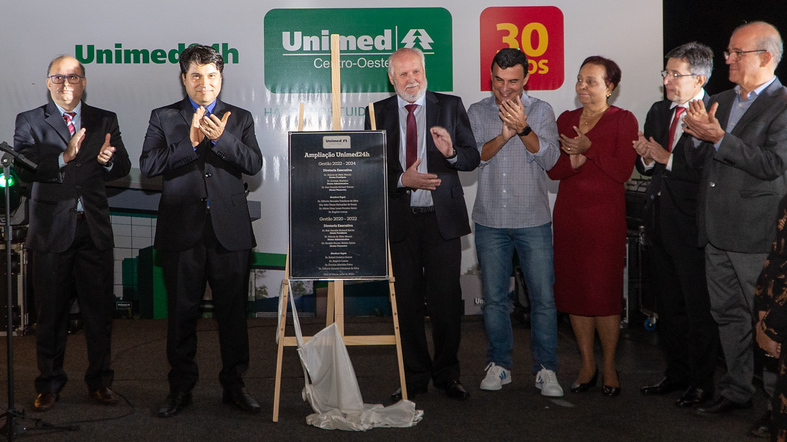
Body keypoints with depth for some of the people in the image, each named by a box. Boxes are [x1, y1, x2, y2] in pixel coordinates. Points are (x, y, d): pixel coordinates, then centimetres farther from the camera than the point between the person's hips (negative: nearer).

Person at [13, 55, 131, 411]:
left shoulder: (105, 121, 10)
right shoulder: (29, 122, 3)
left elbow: (123, 168, 4)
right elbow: (23, 169, -11)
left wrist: (108, 160, -18)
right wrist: (63, 158, -26)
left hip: (94, 228, 2)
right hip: (51, 229, -1)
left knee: (99, 308, 7)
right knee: (51, 311, 8)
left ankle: (100, 381, 21)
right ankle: (49, 384, 22)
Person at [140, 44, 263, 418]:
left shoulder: (239, 118, 11)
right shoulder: (163, 118, 8)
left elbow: (254, 164, -2)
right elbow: (148, 165, -5)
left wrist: (221, 138, -17)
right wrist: (190, 142, -15)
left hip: (229, 231, 1)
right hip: (182, 231, 0)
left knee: (233, 312, 5)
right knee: (182, 313, 7)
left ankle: (234, 384, 19)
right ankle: (181, 387, 20)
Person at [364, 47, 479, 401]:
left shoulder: (450, 106, 6)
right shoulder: (379, 113, 7)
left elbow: (473, 158, 2)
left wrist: (451, 152, -20)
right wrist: (403, 179, -14)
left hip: (442, 217, -1)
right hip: (400, 219, 1)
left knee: (446, 301, 1)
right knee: (407, 303, 7)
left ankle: (447, 374, 19)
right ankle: (414, 377, 21)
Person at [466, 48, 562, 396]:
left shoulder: (541, 111, 2)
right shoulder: (477, 113, 6)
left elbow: (549, 159, -10)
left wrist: (523, 128, -26)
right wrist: (503, 136, -23)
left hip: (533, 221, -1)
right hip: (490, 221, 1)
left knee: (543, 298, -1)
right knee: (494, 299, 8)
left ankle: (545, 369, 10)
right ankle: (499, 365, 22)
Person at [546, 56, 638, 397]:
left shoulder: (623, 120, 0)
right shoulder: (565, 120, 12)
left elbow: (623, 171, -9)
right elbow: (552, 169, 7)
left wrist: (590, 148, -16)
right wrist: (572, 162, -13)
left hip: (605, 215, -4)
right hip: (568, 212, 4)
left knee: (604, 291, -4)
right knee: (574, 288, 5)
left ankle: (609, 365, 12)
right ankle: (587, 365, 18)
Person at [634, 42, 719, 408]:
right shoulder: (658, 111, 11)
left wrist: (668, 159, -18)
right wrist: (646, 156, -5)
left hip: (692, 226, -8)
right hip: (659, 223, 8)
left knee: (699, 309, 4)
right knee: (668, 305, 17)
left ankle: (701, 382, 18)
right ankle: (676, 372, 32)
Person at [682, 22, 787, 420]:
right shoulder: (720, 102, 14)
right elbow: (697, 161, 13)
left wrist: (719, 138, -21)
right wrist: (698, 135, -7)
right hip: (717, 232, 7)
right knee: (728, 314, 15)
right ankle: (738, 390, 28)